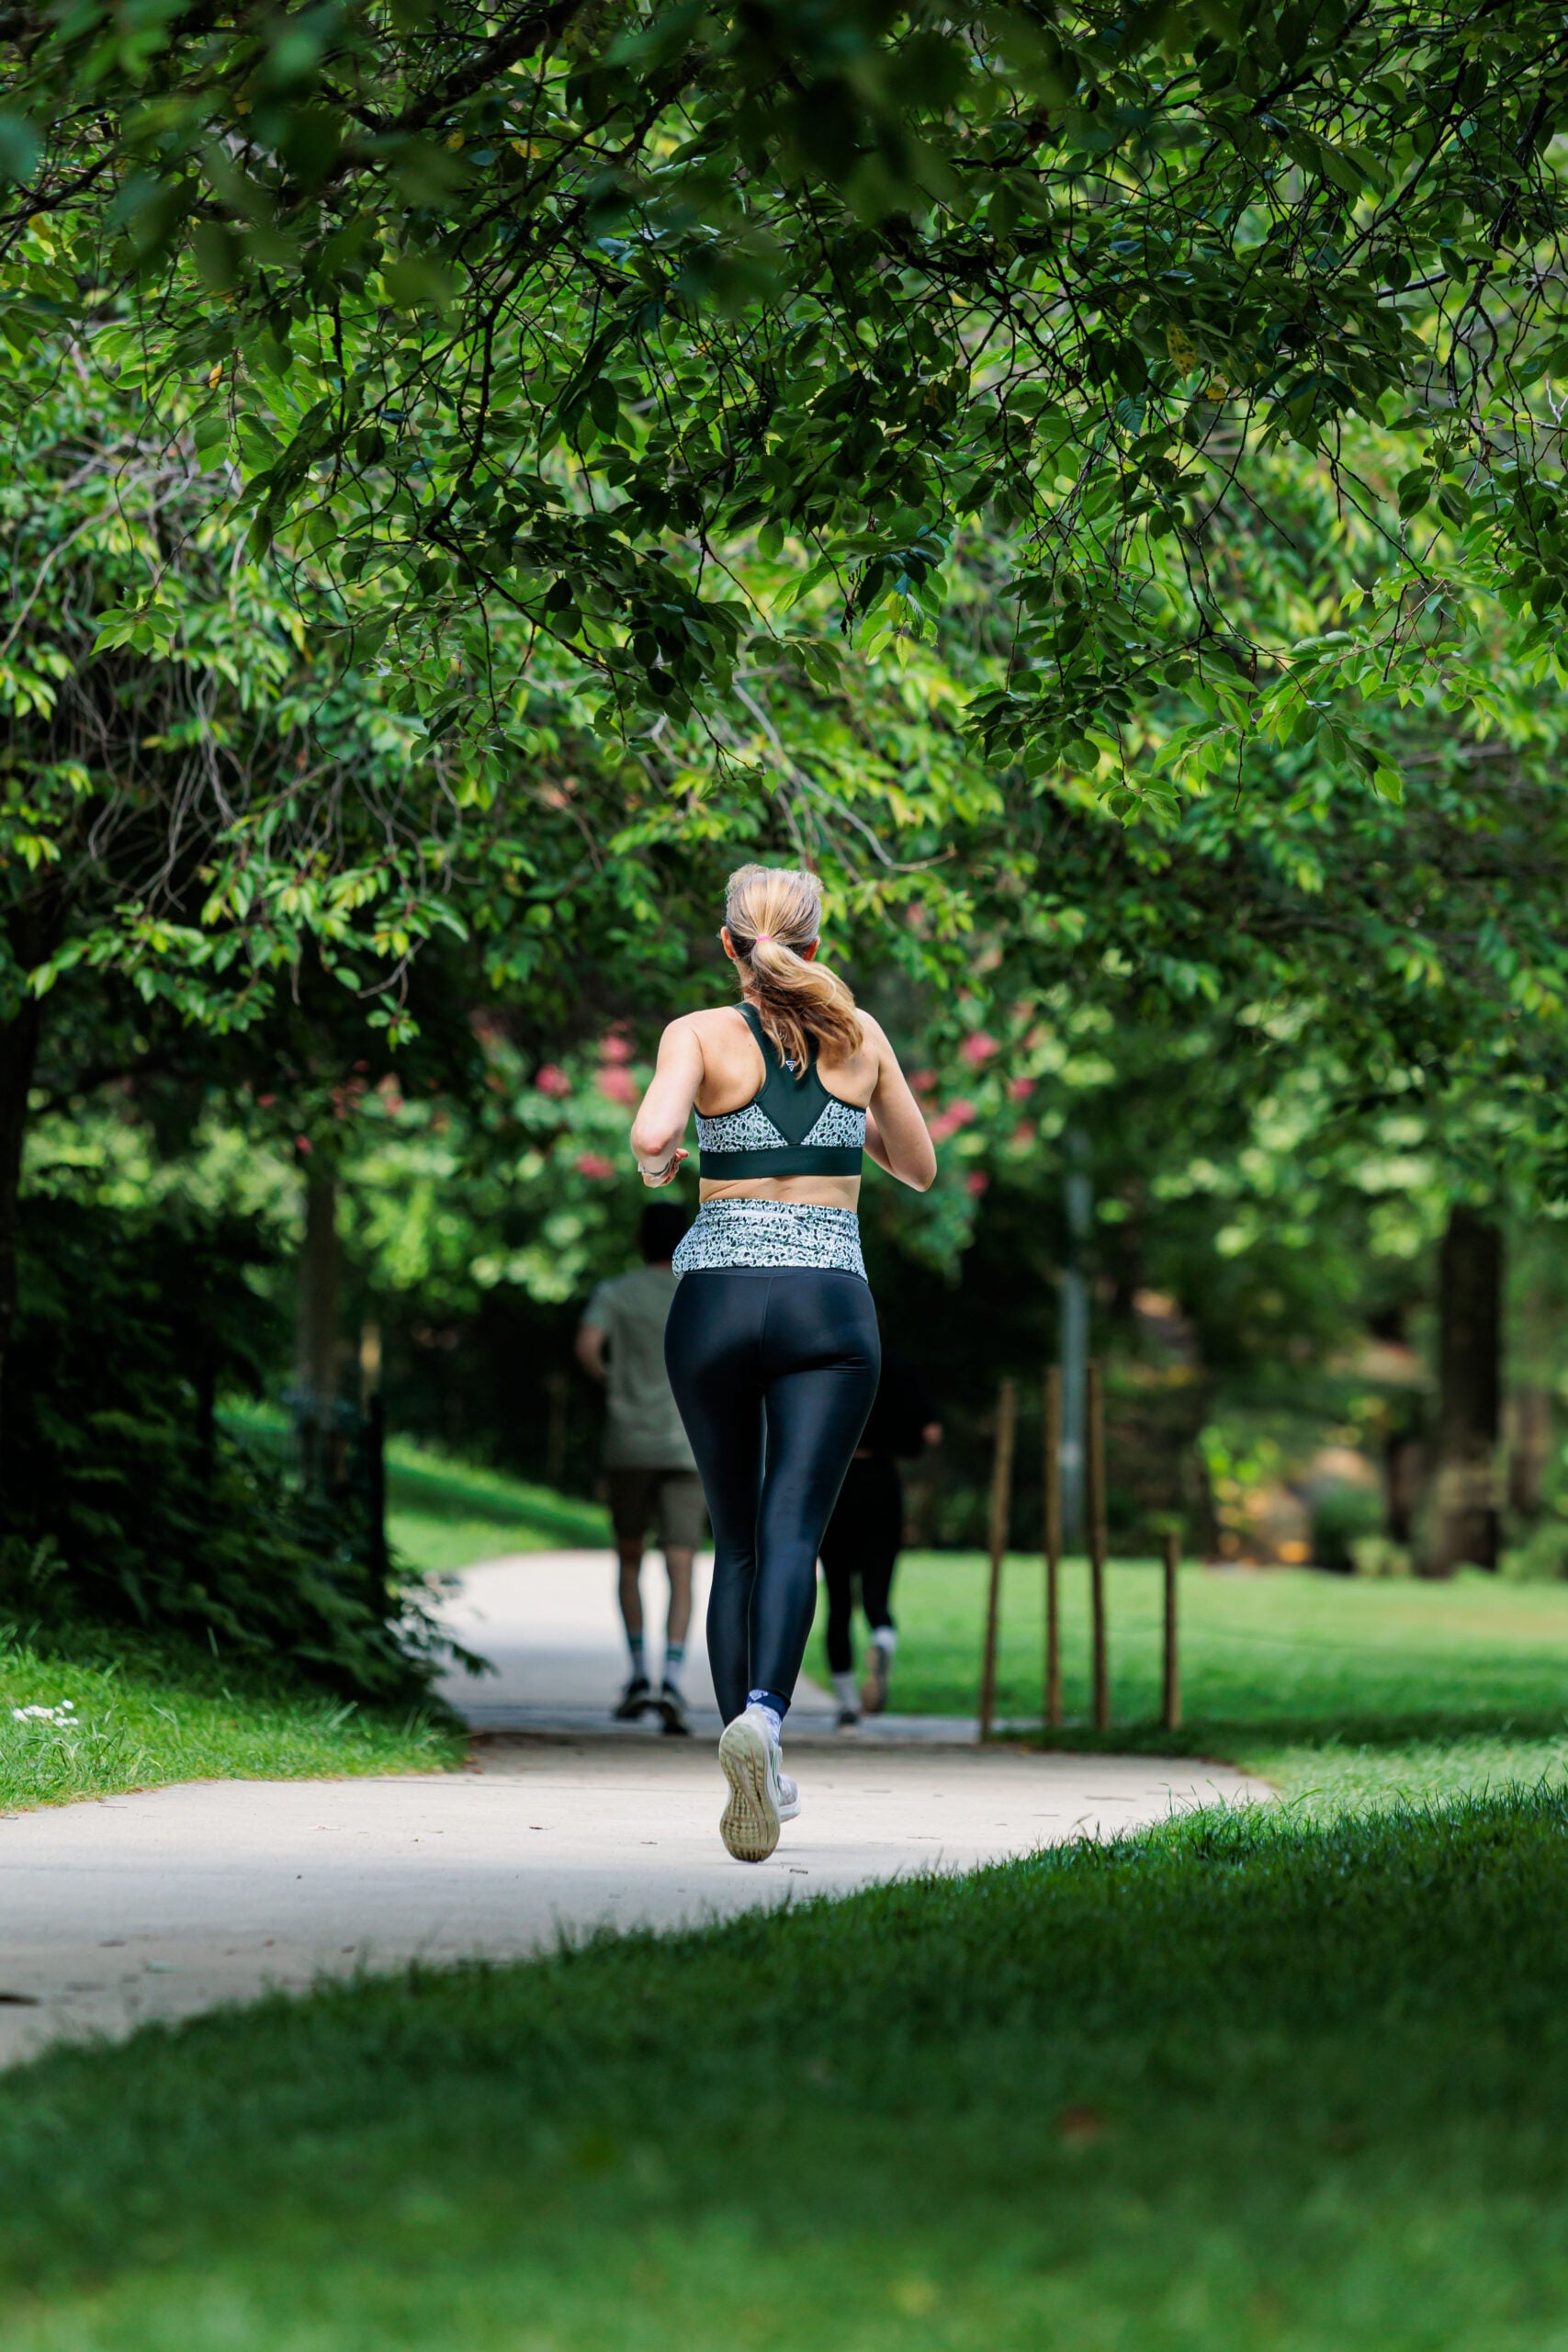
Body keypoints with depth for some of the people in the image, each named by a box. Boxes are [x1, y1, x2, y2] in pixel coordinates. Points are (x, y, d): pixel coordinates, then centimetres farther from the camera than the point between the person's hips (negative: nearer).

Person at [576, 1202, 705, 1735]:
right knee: (680, 1571, -5)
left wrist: (607, 1379, 5)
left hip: (627, 1447, 0)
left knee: (630, 1560, 17)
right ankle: (671, 1681, -22)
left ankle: (639, 1675, 9)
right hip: (685, 1448, 0)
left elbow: (587, 1346, -15)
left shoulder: (615, 1293, 1)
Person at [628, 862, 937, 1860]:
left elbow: (652, 1134, -19)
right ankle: (762, 1714, -38)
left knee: (736, 1542, 14)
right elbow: (919, 1166, 19)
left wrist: (658, 1162, 4)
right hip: (831, 1304, 0)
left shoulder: (702, 1034, 0)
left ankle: (759, 1773, 12)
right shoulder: (859, 1033, 8)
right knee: (791, 1534, -11)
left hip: (717, 1297, 0)